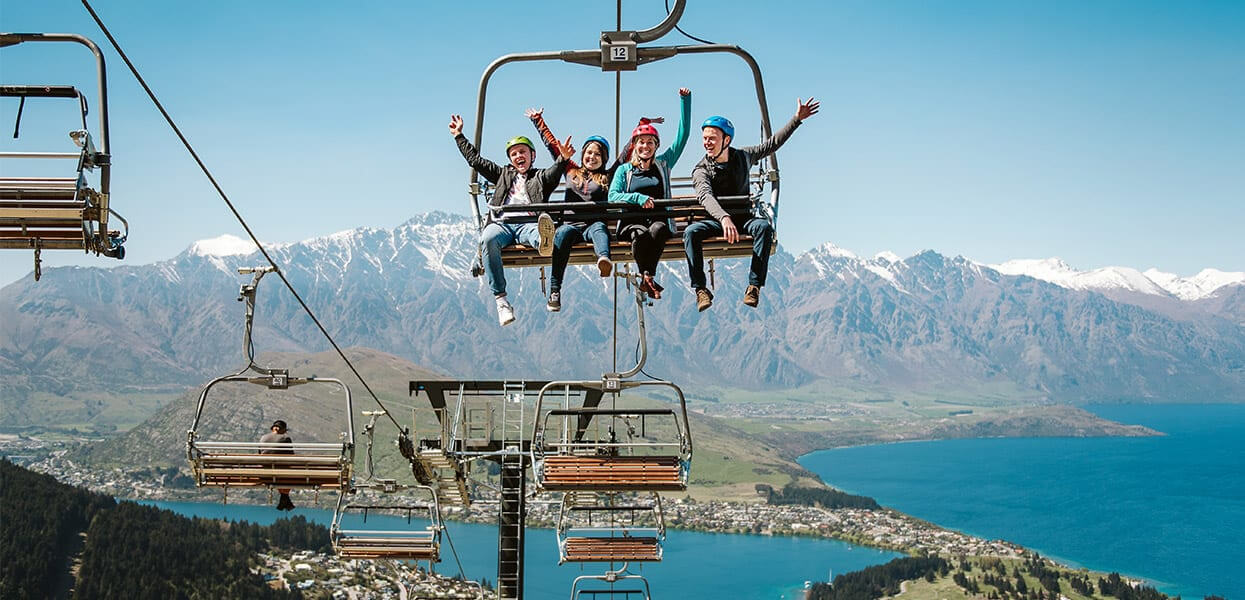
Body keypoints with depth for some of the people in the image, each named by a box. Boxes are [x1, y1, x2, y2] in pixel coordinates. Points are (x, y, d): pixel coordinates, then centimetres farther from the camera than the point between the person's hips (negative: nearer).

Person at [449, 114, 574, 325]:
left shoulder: (541, 176, 24)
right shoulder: (504, 174, 34)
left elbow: (554, 172, 1)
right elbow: (475, 160, 36)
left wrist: (563, 158, -20)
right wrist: (459, 136, 36)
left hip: (527, 223, -2)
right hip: (502, 223, 2)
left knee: (537, 233, -39)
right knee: (488, 239, -34)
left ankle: (544, 240, -81)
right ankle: (501, 300, -39)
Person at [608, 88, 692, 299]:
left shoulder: (663, 164, 20)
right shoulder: (624, 170, 17)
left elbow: (683, 134, 17)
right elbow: (613, 196, 2)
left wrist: (685, 100, 12)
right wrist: (638, 198, -14)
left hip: (659, 218, 1)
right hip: (632, 221, -1)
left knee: (657, 229, -38)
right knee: (641, 234, -39)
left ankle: (647, 276, -33)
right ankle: (647, 279, -30)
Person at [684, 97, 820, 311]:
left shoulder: (743, 157, 5)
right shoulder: (701, 169, -8)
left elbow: (773, 143, 17)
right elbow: (706, 197, -28)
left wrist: (797, 119, 13)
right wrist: (724, 218, -47)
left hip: (743, 218, 2)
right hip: (715, 220, -1)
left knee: (764, 226, -32)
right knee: (691, 232, -32)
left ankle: (754, 285, -34)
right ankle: (700, 289, -31)